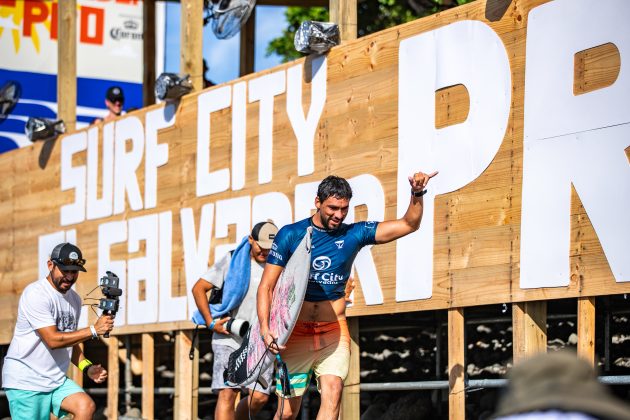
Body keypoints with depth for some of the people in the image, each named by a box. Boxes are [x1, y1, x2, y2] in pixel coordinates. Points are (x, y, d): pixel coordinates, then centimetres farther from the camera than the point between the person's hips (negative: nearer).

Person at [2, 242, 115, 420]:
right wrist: (93, 330, -21)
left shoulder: (74, 299, 12)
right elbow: (53, 340, -21)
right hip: (26, 381, -7)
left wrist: (87, 367, 2)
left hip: (57, 380, 7)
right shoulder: (36, 294, -14)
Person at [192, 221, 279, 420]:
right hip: (229, 337, -3)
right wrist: (211, 322, -4)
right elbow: (198, 288, 4)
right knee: (227, 393, -14)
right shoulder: (232, 261, 2)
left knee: (260, 397, -7)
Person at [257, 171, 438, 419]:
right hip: (295, 333, -1)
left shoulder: (354, 234, 4)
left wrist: (417, 194, -19)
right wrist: (265, 327, -18)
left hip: (334, 333, 2)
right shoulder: (290, 234, -2)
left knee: (333, 391, -21)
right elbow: (266, 286, -3)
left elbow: (409, 224, 0)